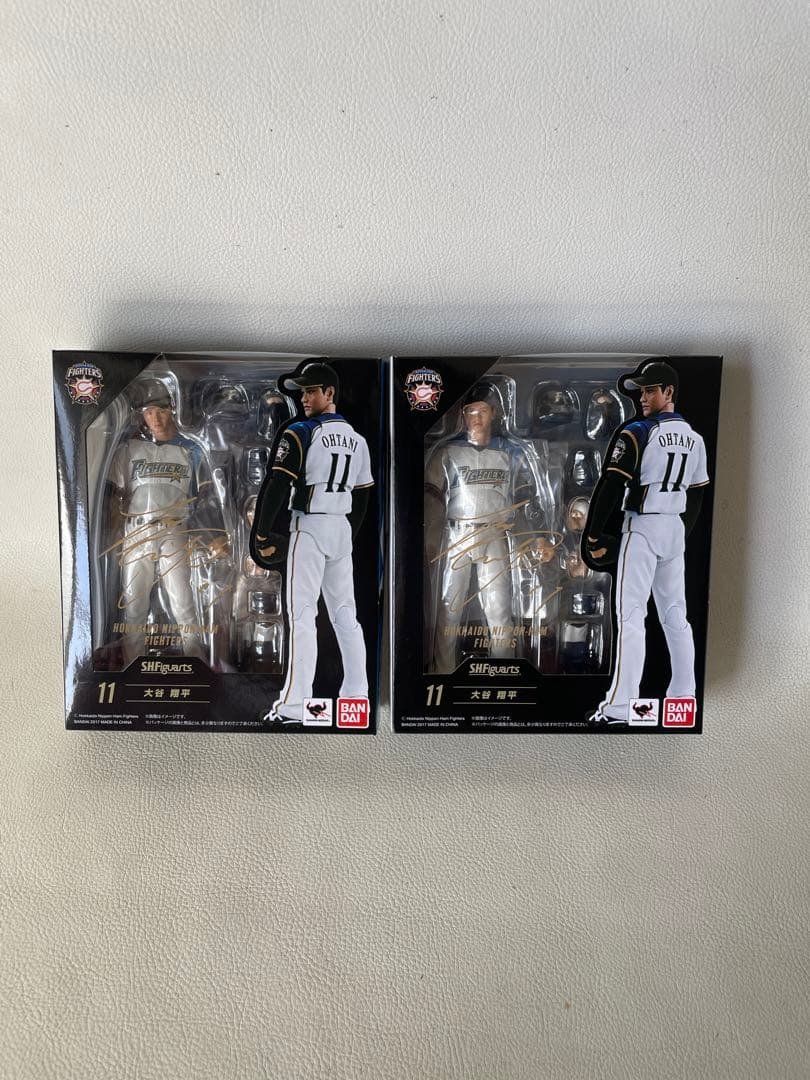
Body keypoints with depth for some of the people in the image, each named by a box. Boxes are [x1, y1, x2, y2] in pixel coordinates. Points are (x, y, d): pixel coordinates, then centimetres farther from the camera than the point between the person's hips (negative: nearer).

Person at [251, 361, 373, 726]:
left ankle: (293, 706, -6)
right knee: (345, 614, 12)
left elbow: (276, 487, -15)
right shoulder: (357, 439, 11)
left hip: (308, 527, -6)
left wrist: (262, 535, -9)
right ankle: (356, 695, 18)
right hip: (342, 528, 6)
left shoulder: (300, 433, -9)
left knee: (302, 615, -6)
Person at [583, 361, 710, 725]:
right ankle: (683, 696, 19)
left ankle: (619, 707, -9)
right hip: (675, 529, 7)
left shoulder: (638, 432, -11)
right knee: (675, 615, 13)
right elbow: (696, 495, 15)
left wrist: (593, 536, -9)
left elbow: (610, 487, -15)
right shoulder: (695, 439, 11)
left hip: (642, 528, -7)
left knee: (631, 616, -8)